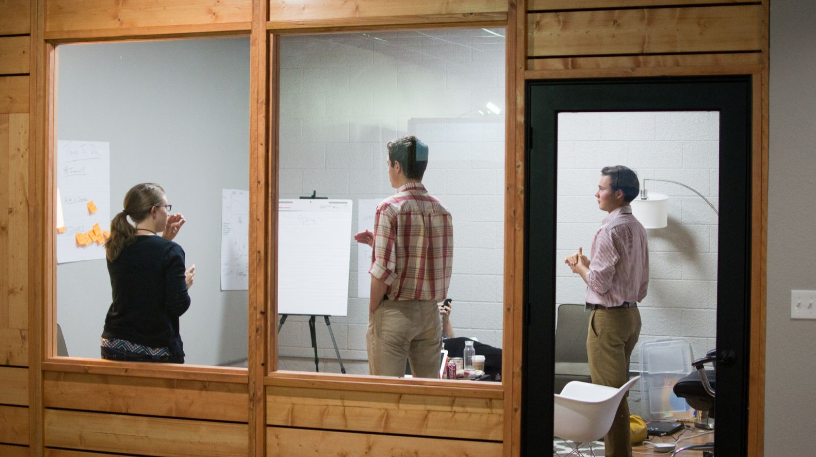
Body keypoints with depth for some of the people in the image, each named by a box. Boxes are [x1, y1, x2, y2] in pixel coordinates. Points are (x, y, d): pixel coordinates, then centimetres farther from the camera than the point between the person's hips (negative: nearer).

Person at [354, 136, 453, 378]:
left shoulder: (389, 208, -12)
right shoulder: (441, 210, 6)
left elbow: (383, 270, -17)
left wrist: (372, 311, -3)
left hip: (394, 311, -6)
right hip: (429, 312, 6)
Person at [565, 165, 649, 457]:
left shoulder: (611, 230, -17)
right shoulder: (637, 228, 12)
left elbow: (600, 282, -18)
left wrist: (580, 268, 0)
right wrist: (589, 263, 15)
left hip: (608, 316, -10)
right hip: (631, 313, 10)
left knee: (608, 391, -5)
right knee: (620, 389, 16)